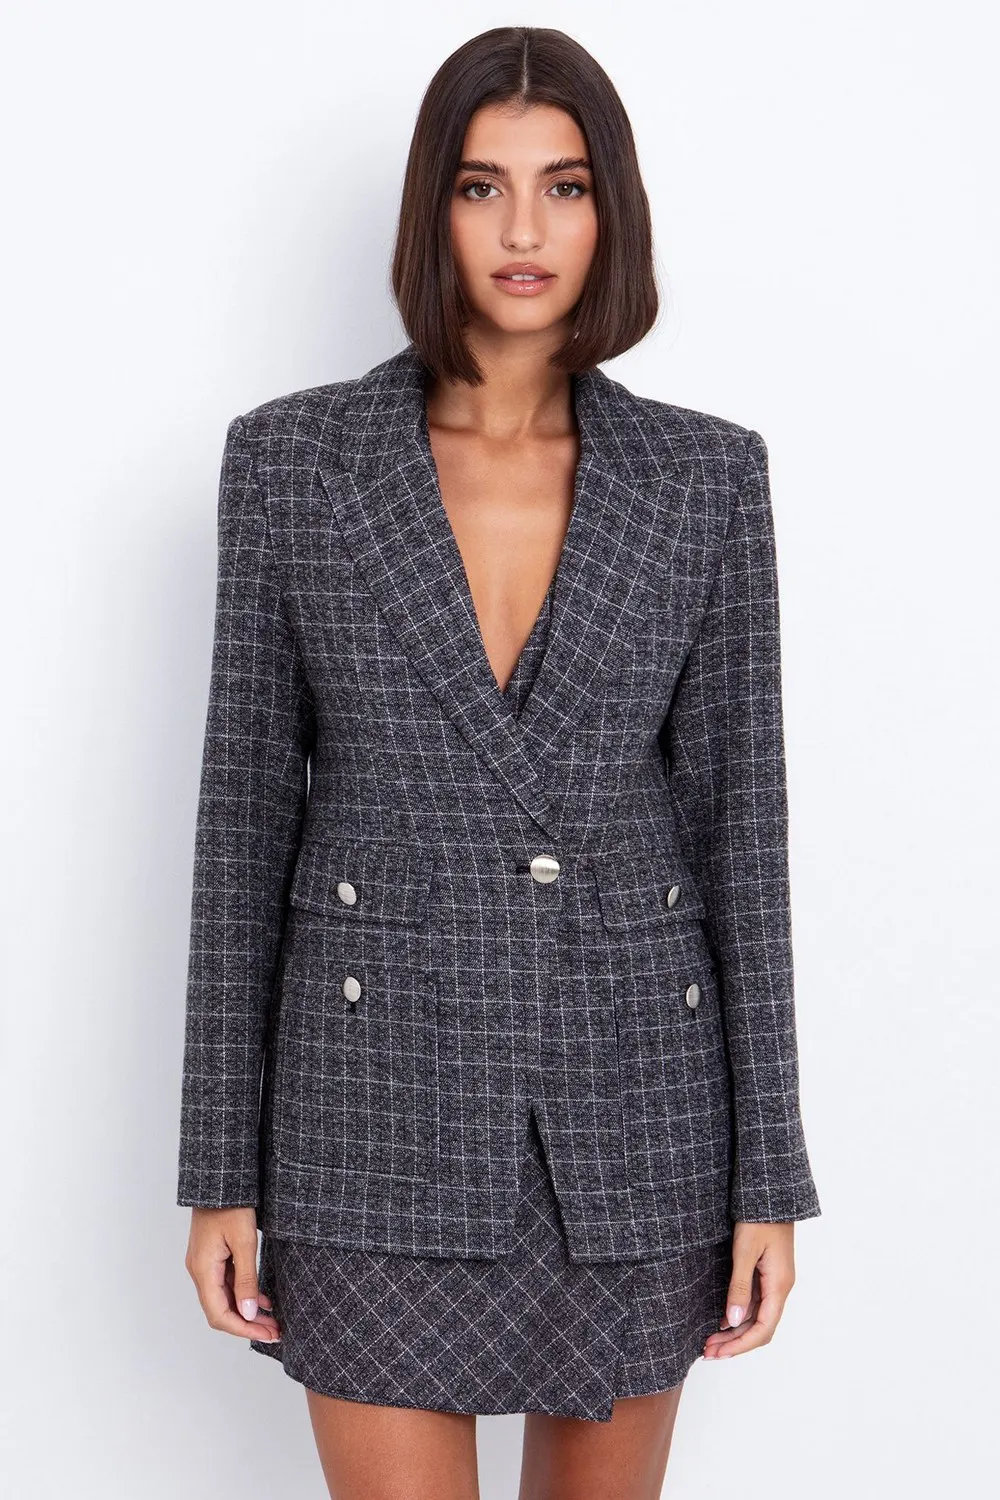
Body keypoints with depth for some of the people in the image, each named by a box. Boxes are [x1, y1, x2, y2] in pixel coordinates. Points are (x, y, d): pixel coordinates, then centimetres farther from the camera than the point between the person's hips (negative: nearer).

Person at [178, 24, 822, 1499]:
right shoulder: (293, 457, -3)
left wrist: (768, 1171, -1)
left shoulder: (705, 474, 0)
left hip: (632, 1096, 2)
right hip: (382, 1095, -1)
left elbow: (738, 812, 1)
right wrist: (221, 1166, -1)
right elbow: (247, 806, -1)